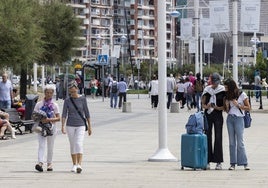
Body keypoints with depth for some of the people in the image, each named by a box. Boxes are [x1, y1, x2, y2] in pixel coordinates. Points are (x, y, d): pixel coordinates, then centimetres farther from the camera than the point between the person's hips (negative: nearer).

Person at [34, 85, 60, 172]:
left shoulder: (54, 105, 4)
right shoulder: (39, 104, 4)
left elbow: (58, 118, -2)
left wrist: (49, 120, -18)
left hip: (51, 127, 1)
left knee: (50, 146, 8)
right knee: (41, 145, -14)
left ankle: (49, 163, 18)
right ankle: (40, 162, -26)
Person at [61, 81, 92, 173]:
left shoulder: (82, 99, -1)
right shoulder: (67, 101, 0)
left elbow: (86, 113, 4)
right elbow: (64, 114, -5)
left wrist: (89, 126, 6)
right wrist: (63, 126, -18)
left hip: (80, 125, -2)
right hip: (70, 126, 2)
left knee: (79, 144, -16)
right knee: (72, 145, 8)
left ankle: (79, 165, -25)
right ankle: (74, 165, 19)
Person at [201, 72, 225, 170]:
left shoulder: (222, 90, -1)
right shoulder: (207, 90, 6)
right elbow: (203, 104, 9)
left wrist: (218, 107, -18)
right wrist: (206, 106, -13)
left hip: (218, 115, -2)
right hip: (208, 115, 2)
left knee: (218, 138, -5)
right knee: (207, 137, 2)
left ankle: (218, 162, -3)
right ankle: (207, 161, 8)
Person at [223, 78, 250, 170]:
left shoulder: (242, 95, -2)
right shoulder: (228, 96, 12)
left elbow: (248, 108, -2)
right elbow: (227, 110, 14)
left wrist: (238, 105, -11)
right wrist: (227, 105, -6)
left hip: (239, 119, -5)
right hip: (230, 119, 5)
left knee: (240, 142, -7)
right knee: (232, 142, 3)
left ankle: (244, 163, -2)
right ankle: (233, 163, 4)